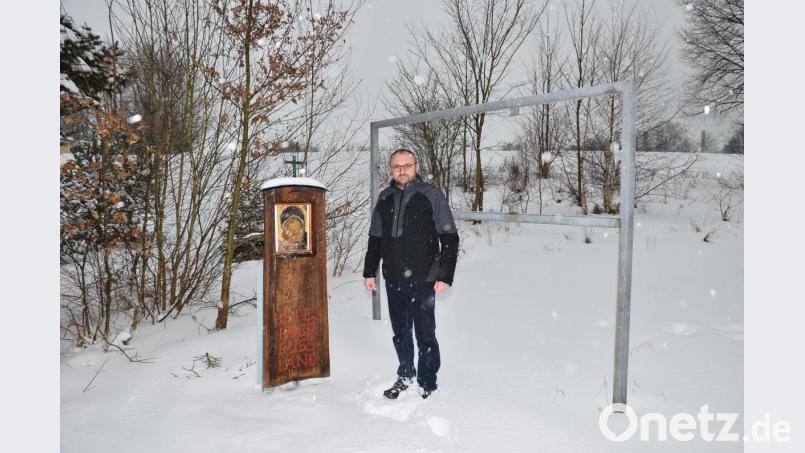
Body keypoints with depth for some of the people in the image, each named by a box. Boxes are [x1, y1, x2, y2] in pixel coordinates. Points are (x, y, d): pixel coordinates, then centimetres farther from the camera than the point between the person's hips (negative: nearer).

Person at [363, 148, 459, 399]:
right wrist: (369, 272, 15)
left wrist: (445, 276, -11)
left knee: (425, 334, 2)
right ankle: (405, 376, 33)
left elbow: (450, 238, -5)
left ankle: (427, 384, 18)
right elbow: (375, 238, 18)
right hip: (393, 280, 4)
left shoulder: (431, 195, -4)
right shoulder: (385, 198, 9)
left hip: (423, 280, -4)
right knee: (400, 332, 14)